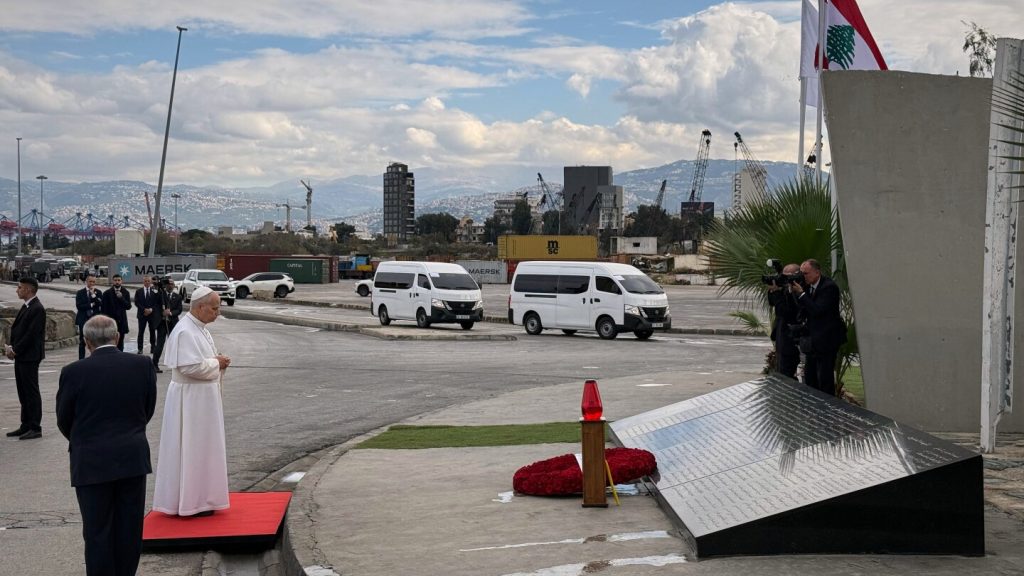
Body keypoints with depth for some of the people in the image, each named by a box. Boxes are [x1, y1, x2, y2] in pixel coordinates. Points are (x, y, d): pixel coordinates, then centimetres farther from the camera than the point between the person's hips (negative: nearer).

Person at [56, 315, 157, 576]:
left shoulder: (74, 372, -11)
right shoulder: (142, 365, -4)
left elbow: (63, 420, 1)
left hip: (91, 462, -3)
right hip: (133, 458, 3)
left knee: (97, 532, 6)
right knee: (130, 529, 12)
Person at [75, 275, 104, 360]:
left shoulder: (98, 292, 6)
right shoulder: (80, 293, 2)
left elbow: (100, 304, -8)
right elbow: (79, 306, -8)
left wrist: (93, 295, -16)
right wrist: (91, 305, -10)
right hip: (83, 320, -1)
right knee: (82, 342, 3)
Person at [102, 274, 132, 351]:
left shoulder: (125, 292, 5)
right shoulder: (107, 293, -1)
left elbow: (129, 306, -2)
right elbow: (104, 309, -1)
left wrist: (121, 298, -15)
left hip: (121, 321, 2)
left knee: (120, 343, 6)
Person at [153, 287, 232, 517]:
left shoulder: (199, 328, 11)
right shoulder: (185, 332, -20)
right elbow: (190, 367, -27)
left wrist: (217, 361, 3)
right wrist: (217, 363, -14)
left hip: (202, 397, 10)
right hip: (191, 398, -10)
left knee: (201, 447, 15)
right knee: (192, 448, -2)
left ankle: (199, 497, 24)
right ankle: (191, 502, 6)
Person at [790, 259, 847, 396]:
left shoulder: (829, 287, -16)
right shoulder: (808, 286, 6)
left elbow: (817, 310, -25)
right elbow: (802, 312, 5)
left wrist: (800, 293, -20)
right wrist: (794, 292, -8)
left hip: (826, 340, -8)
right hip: (811, 341, 8)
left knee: (825, 379, -5)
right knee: (809, 379, 12)